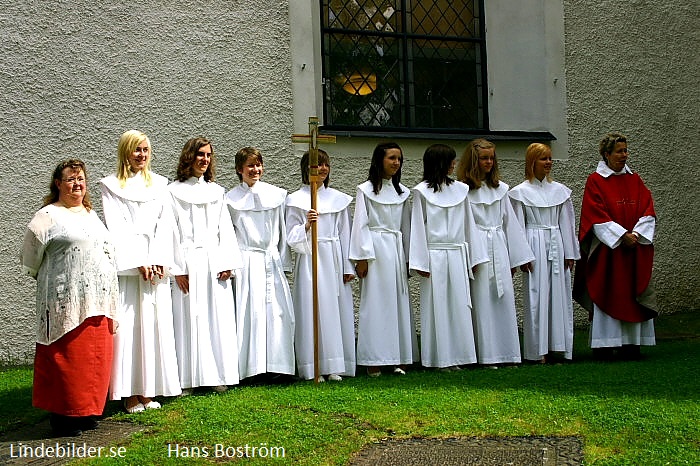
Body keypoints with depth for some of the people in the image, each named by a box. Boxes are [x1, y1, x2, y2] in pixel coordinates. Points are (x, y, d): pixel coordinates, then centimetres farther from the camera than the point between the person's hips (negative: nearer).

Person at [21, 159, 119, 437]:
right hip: (67, 302, -7)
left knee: (95, 358, 9)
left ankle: (85, 411, 20)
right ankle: (63, 416, 5)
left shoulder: (91, 214, 18)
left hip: (98, 302, 7)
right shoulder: (48, 216, -5)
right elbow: (31, 260, -2)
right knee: (66, 358, -4)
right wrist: (50, 278, 9)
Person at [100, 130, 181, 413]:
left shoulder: (159, 184, 16)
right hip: (126, 265, -3)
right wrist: (139, 261, -12)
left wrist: (158, 260, -5)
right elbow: (117, 227, -2)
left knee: (155, 325, 1)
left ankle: (149, 390, 7)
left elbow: (165, 223, 8)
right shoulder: (112, 186, 7)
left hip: (156, 265, 3)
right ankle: (130, 394, -1)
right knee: (127, 326, -5)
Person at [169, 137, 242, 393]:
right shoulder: (174, 191, 2)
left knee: (219, 319, 3)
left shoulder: (216, 191, 16)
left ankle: (218, 376, 9)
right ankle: (187, 380, 1)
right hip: (189, 262, -4)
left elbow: (225, 229, 12)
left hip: (215, 262, 4)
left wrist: (227, 263, 1)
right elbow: (171, 232, -3)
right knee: (189, 319, -3)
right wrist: (178, 269, -10)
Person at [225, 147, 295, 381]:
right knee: (249, 311, -6)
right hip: (246, 262, -2)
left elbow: (282, 231, 12)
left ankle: (275, 364, 4)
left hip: (271, 262, 2)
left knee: (277, 310, -3)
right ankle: (250, 364, 0)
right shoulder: (231, 199, 3)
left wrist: (283, 261, 11)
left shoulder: (276, 194, 9)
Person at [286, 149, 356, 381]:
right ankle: (313, 368, -1)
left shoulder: (338, 199, 12)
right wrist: (306, 226, -21)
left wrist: (348, 267, 6)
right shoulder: (296, 200, 3)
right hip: (309, 260, -3)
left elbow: (345, 234, 11)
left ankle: (333, 366, 7)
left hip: (334, 260, 3)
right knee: (311, 310, -5)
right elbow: (291, 238, -1)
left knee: (336, 309, 1)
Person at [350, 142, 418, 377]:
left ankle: (398, 359, 10)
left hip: (397, 251, 5)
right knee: (375, 304, -5)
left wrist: (409, 258, 12)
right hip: (376, 251, -5)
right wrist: (362, 258, -11)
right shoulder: (366, 190, 0)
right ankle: (374, 361, -1)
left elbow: (406, 226, 16)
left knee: (399, 302, 4)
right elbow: (360, 225, -4)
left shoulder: (402, 192, 15)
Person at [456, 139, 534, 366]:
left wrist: (516, 257, 14)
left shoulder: (500, 188, 15)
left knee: (504, 299, 3)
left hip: (499, 251, 5)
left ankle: (505, 354, 10)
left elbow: (510, 222, 17)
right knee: (481, 302, -3)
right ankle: (486, 356, 3)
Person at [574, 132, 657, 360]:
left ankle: (630, 345, 10)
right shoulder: (595, 181, -3)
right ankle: (605, 346, 2)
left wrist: (637, 234, -10)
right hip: (607, 249, -4)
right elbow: (597, 217, -10)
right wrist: (622, 235, -16)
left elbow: (648, 212, 6)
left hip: (635, 249, 4)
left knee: (632, 296, 4)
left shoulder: (634, 180, 11)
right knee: (606, 294, -3)